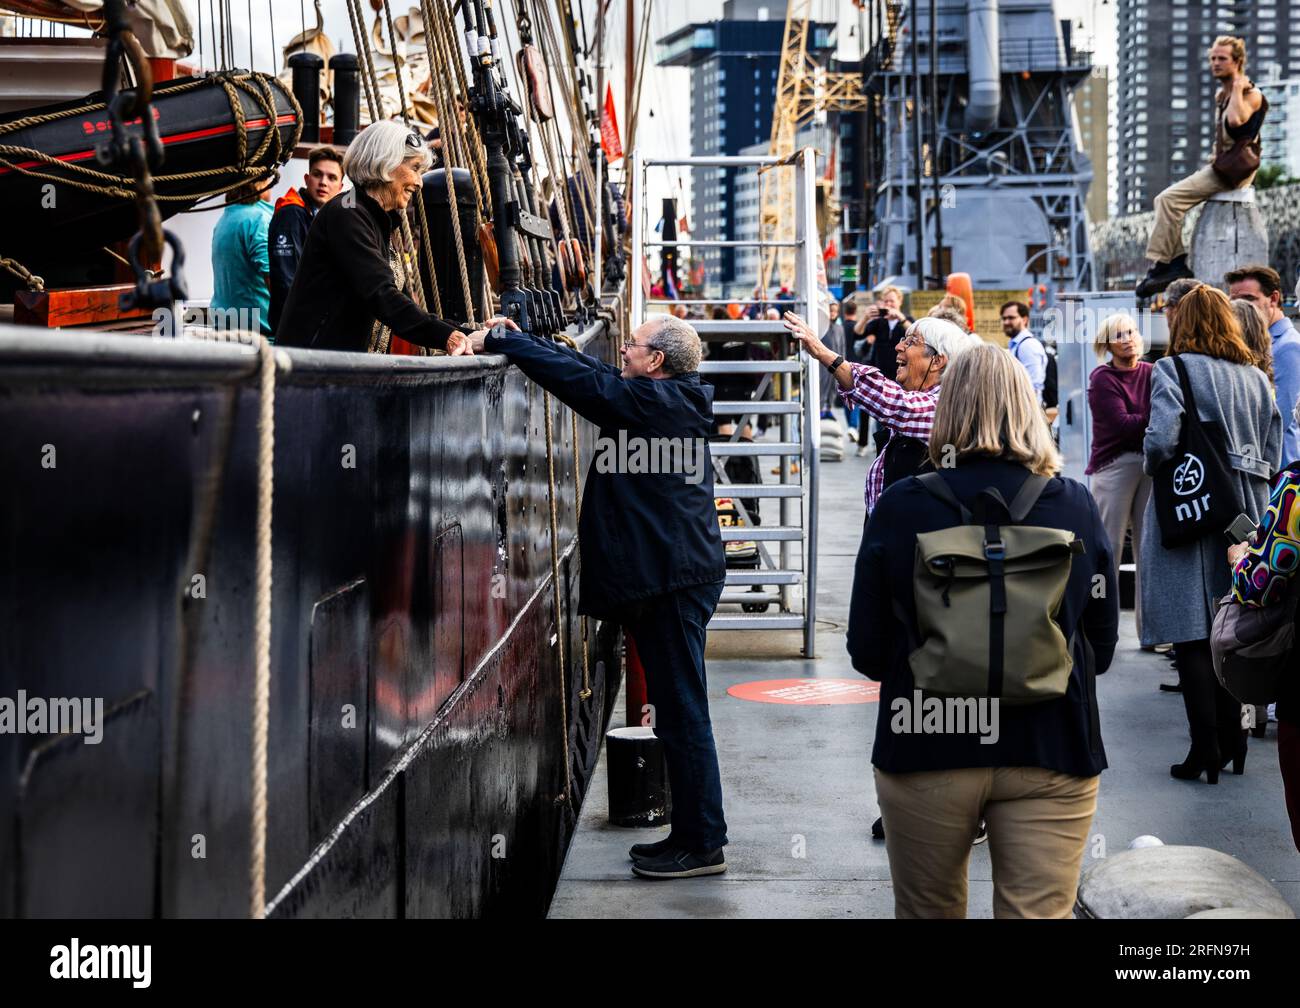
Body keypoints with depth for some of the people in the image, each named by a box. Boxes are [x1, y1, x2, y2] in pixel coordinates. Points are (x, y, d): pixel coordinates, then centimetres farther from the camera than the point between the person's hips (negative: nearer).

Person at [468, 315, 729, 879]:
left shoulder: (653, 402, -15)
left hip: (671, 579, -10)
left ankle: (702, 844, 1)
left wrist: (496, 342, -10)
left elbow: (580, 380, -18)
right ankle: (694, 835, 21)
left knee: (681, 712, -5)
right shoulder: (676, 401, 13)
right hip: (672, 575, 10)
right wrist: (514, 340, 16)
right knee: (678, 711, 14)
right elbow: (599, 376, 18)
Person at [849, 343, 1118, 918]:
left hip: (927, 749, 0)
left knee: (928, 912, 17)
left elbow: (866, 653, -2)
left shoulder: (900, 508, -7)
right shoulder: (1076, 508, -3)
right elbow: (1101, 646, 5)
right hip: (1052, 754, 0)